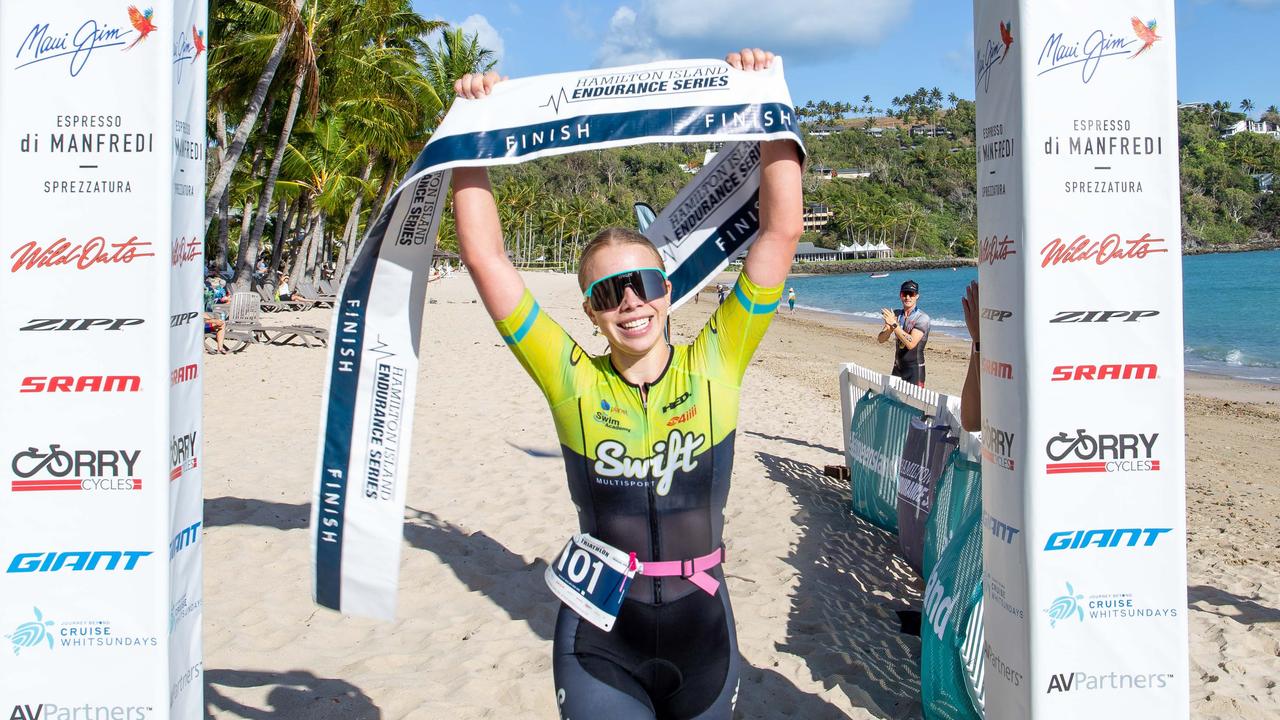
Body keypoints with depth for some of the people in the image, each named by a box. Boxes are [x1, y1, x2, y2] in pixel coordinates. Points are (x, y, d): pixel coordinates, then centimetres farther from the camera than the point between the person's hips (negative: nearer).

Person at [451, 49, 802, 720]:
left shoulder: (714, 365, -5)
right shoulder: (573, 382, -6)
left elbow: (781, 233, -8)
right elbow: (485, 258, -8)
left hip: (703, 639, 2)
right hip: (600, 646, -1)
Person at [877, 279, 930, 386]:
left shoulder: (922, 318, -13)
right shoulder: (895, 315, 5)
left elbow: (911, 343, -24)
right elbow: (881, 339, -1)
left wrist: (894, 325, -28)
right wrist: (890, 327, -21)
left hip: (915, 370, -5)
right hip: (897, 369, 5)